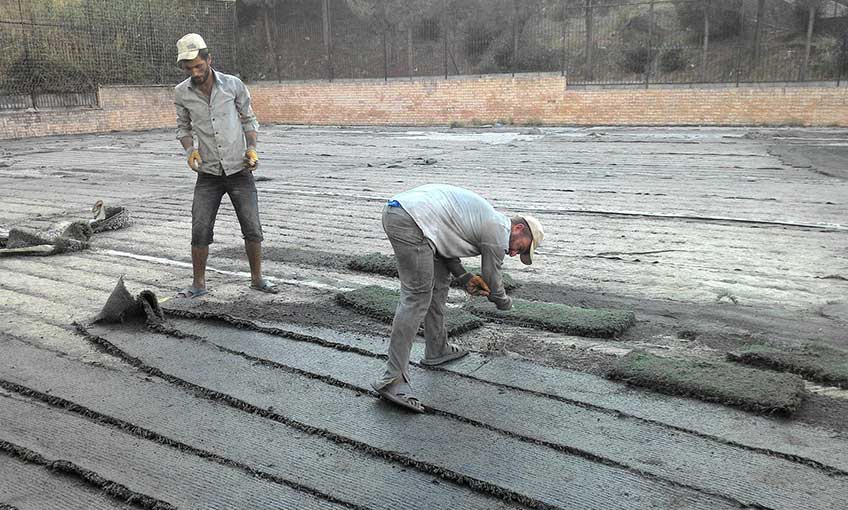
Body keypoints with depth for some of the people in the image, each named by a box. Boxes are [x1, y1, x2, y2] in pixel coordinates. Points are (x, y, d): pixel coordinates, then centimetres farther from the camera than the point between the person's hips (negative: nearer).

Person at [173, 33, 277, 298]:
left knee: (252, 228, -1)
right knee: (200, 230, -3)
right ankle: (199, 283, 12)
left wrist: (251, 149, -9)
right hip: (208, 174, 1)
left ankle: (257, 278, 16)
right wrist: (190, 150, -8)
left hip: (240, 170, -1)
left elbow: (249, 119, 6)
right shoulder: (182, 93, -2)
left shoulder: (233, 85, -6)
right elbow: (183, 126, 12)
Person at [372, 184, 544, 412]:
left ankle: (437, 349, 28)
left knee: (439, 281, 19)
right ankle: (392, 380, -10)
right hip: (411, 222, -10)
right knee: (417, 298, -9)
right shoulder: (499, 233, 0)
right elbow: (492, 281, 13)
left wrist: (465, 277, 13)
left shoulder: (487, 219, 26)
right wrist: (506, 303, 34)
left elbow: (445, 241, 25)